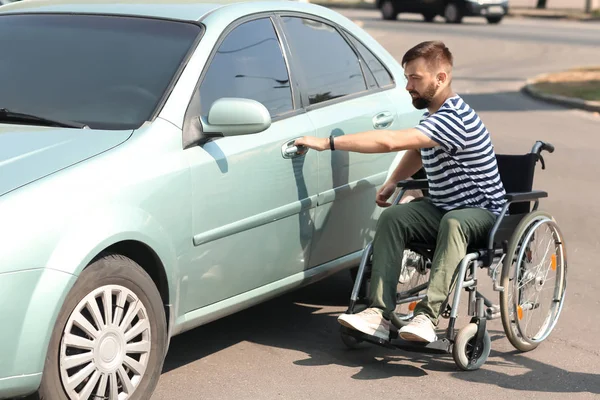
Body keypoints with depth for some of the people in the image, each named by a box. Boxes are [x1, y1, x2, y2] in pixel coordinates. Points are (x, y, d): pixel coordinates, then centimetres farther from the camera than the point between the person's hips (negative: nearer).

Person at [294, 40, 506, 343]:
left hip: (483, 213, -8)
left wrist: (328, 143, -29)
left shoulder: (453, 118, -25)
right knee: (392, 218, -18)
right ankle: (380, 313, -28)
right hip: (440, 208, 8)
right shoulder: (432, 115, 8)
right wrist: (393, 181, 12)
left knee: (454, 223, -40)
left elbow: (389, 141, -33)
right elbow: (418, 152, 32)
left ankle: (427, 316, -46)